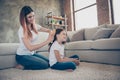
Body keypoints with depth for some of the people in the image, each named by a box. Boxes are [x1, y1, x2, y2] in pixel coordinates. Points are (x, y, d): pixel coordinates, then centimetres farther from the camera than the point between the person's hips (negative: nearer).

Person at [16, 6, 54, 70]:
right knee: (45, 64, -14)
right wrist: (47, 41, -35)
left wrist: (51, 33, -21)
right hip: (22, 56, -7)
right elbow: (30, 48, -33)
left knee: (49, 62, 4)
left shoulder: (35, 26, -4)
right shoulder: (22, 30, -24)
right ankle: (23, 66, 1)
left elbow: (48, 30, 5)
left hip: (32, 53, 7)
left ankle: (25, 65, 12)